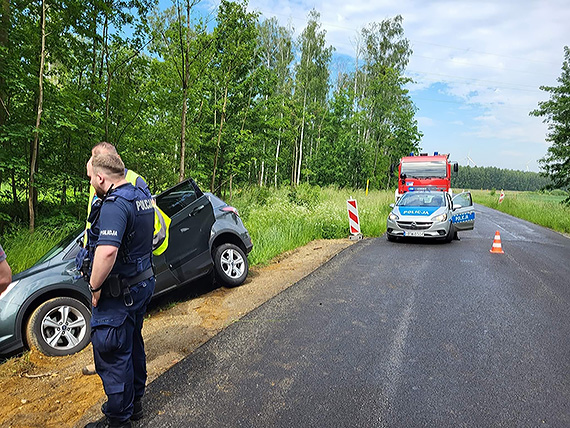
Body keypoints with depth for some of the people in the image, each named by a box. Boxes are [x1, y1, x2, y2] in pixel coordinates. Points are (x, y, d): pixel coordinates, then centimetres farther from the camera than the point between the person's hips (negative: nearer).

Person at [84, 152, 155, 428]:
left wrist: (95, 286, -20)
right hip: (143, 282, 10)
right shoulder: (141, 197, 7)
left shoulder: (115, 204, -23)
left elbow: (107, 251, -36)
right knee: (133, 345, 22)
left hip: (119, 293, -10)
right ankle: (134, 403, 39)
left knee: (111, 355, 6)